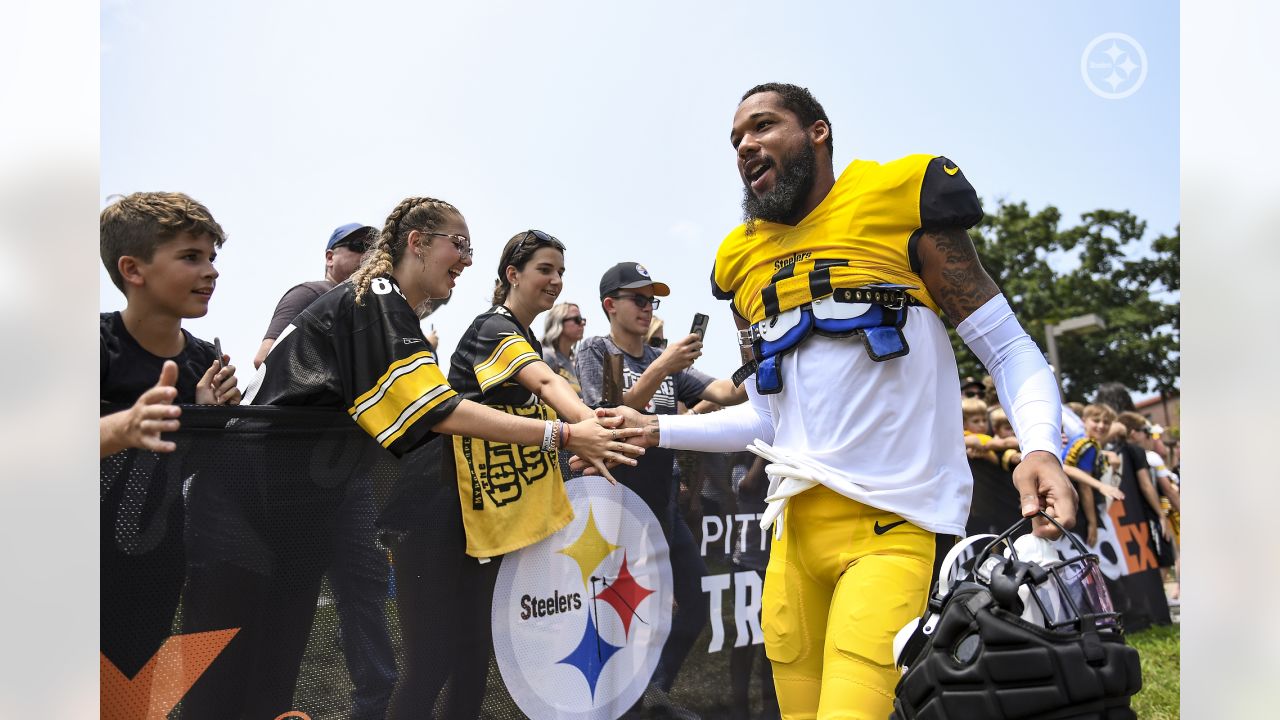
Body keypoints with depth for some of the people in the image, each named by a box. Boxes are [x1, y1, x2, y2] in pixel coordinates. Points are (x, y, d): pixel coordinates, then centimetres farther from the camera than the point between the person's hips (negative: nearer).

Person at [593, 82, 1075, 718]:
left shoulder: (900, 202, -1)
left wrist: (1040, 446, -21)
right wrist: (657, 431, 12)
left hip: (889, 527, -5)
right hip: (794, 524, 6)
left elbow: (1010, 351, -2)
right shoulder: (744, 260, 15)